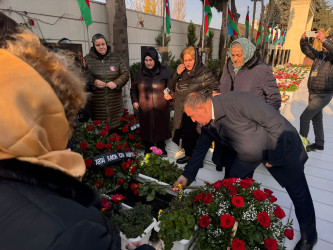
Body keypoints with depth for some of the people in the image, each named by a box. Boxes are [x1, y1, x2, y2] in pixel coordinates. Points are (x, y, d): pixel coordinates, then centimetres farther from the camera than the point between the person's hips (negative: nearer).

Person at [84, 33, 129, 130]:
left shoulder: (116, 58, 10)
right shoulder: (87, 59, 5)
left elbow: (125, 74, 8)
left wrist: (116, 83, -10)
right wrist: (93, 82, -15)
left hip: (115, 103, 2)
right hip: (96, 104, -1)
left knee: (116, 130, 6)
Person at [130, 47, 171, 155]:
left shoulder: (163, 71, -1)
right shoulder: (140, 72, 5)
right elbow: (133, 88, 15)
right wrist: (134, 101, 5)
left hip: (161, 108, -1)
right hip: (145, 109, 1)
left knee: (161, 128, 10)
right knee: (146, 129, 7)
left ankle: (161, 148, 33)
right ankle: (147, 149, 29)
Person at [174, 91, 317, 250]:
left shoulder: (237, 100, -35)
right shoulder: (208, 124, -10)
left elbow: (275, 122, -29)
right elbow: (201, 147, 3)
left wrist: (274, 157, -21)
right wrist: (187, 175, 7)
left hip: (281, 146, -6)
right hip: (248, 153, 7)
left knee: (299, 194, 8)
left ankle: (309, 236, 34)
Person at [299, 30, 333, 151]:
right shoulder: (319, 55, 8)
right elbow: (307, 50, 8)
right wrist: (304, 40, -9)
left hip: (323, 96, -8)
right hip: (312, 94, 8)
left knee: (304, 117, -11)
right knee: (316, 119, 15)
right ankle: (319, 143, 28)